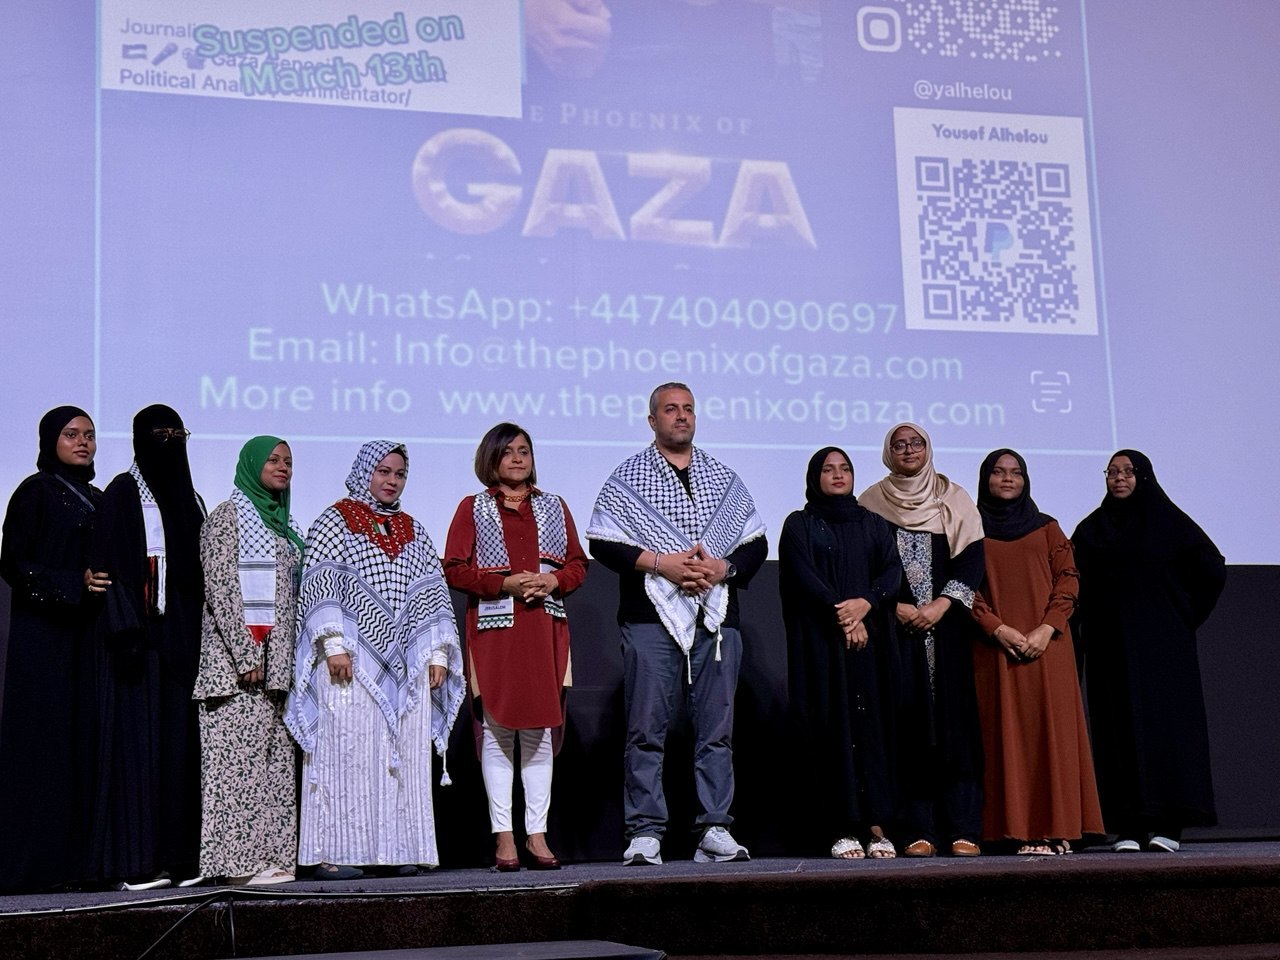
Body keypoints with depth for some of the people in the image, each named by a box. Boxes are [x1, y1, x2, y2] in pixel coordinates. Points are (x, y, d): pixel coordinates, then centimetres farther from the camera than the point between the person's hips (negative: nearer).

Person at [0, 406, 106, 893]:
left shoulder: (97, 499, 17)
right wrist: (74, 584, -20)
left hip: (87, 634, 7)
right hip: (44, 636, -7)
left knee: (85, 741, 3)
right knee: (45, 741, -8)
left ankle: (75, 858, 5)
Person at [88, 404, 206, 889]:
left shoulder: (189, 498, 17)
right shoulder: (122, 493, -2)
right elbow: (109, 565, -9)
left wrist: (201, 635, 13)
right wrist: (126, 631, -18)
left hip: (182, 635, 6)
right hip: (139, 631, -6)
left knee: (180, 739, 4)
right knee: (139, 737, -7)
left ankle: (178, 854, 6)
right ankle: (137, 858, -6)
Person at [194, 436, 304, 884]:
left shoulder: (283, 521, 17)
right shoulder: (227, 516, -4)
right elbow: (219, 590, -11)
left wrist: (287, 657, 12)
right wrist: (246, 656, -17)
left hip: (278, 654, 7)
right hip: (237, 652, -7)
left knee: (275, 756, 5)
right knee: (239, 754, -8)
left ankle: (271, 856, 8)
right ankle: (240, 861, -7)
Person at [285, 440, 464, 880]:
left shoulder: (413, 531, 18)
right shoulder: (334, 522, 3)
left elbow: (433, 593, 15)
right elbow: (318, 586, -6)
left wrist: (438, 652, 6)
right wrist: (334, 645, -16)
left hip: (405, 664, 5)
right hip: (352, 662, -5)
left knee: (406, 757, 2)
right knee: (347, 754, -7)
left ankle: (400, 849, 5)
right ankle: (335, 853, -5)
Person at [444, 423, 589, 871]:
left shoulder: (553, 507, 17)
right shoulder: (473, 509, 7)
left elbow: (578, 564, 15)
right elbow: (454, 570, 0)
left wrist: (553, 581, -6)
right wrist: (505, 584, -13)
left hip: (545, 631, 3)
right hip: (493, 630, -3)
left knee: (540, 732, 2)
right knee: (497, 734, -4)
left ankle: (537, 833, 6)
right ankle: (504, 836, 0)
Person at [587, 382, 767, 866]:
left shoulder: (724, 477, 16)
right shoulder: (627, 477, 6)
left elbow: (755, 544, 15)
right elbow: (602, 544, -1)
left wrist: (723, 567, -5)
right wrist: (661, 563, -12)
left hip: (716, 617, 3)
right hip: (651, 616, -3)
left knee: (716, 727, 3)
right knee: (647, 729, -4)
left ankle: (715, 830, 7)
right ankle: (645, 833, -1)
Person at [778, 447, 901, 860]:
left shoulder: (875, 525, 17)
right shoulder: (799, 526, 8)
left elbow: (893, 570, 3)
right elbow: (805, 577, -6)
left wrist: (865, 603, -15)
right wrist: (842, 617, -16)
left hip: (871, 639, 3)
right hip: (821, 642, -3)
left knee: (872, 726, -3)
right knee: (832, 727, -6)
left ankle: (876, 825, -4)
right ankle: (840, 829, -7)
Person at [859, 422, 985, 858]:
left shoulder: (953, 499, 11)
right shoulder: (872, 502, 10)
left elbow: (971, 558, 3)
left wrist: (941, 604, -9)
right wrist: (894, 607, -9)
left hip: (946, 624, 0)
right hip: (895, 626, 0)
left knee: (953, 719, -5)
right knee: (908, 723, -5)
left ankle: (962, 829, -5)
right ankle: (919, 830, -4)